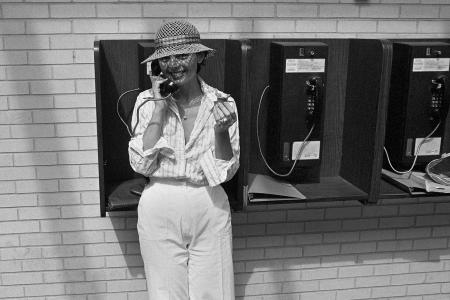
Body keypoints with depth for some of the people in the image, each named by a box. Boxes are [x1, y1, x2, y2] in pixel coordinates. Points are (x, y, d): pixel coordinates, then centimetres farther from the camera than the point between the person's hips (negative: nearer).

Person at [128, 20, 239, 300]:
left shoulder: (222, 103, -3)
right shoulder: (148, 101, -3)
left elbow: (226, 172, -4)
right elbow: (141, 164, -12)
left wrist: (221, 131, -22)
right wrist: (159, 108, -14)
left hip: (210, 209, 0)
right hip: (160, 210, 0)